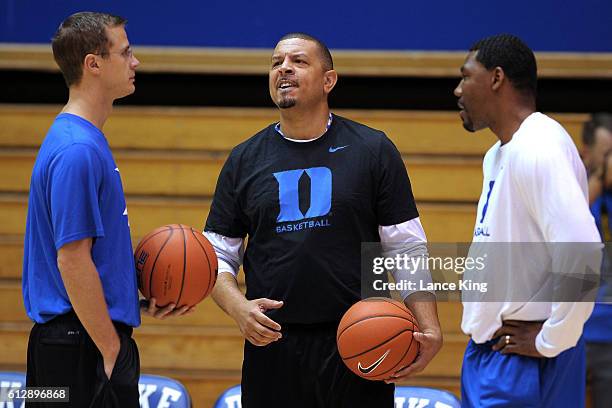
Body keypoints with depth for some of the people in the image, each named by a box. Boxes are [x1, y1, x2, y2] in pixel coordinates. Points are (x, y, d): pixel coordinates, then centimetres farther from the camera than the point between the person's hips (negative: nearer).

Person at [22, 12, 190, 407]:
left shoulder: (88, 141, 14)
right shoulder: (77, 150, -17)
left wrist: (140, 299, 12)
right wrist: (111, 350, -19)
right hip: (83, 345, -10)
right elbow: (72, 260, -21)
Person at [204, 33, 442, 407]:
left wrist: (429, 328, -11)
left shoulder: (373, 149, 4)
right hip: (272, 345, 2)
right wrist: (238, 307, -10)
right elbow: (218, 254, 11)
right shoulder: (244, 160, 9)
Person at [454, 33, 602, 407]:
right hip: (489, 349, 9)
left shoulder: (537, 150, -18)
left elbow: (582, 253, -27)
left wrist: (550, 341, -19)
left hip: (522, 359, -9)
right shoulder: (498, 155, 14)